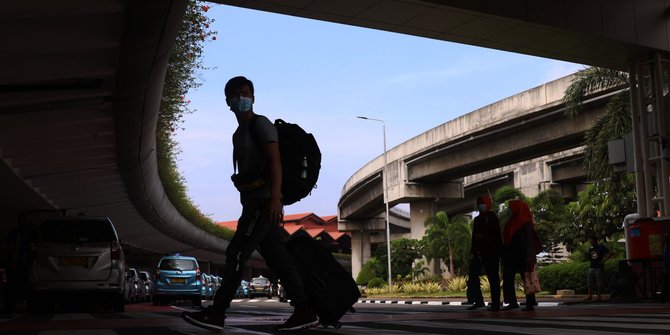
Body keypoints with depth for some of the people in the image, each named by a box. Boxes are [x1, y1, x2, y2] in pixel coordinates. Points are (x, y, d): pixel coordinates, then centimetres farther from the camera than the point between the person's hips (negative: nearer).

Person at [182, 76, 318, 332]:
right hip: (253, 202, 9)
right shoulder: (239, 133, 24)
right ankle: (305, 311, 4)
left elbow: (275, 160, -16)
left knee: (236, 253, -12)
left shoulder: (260, 124, -3)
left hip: (264, 200, -9)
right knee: (277, 258, 5)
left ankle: (217, 313, -11)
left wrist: (275, 198, -27)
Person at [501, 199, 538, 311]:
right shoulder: (512, 222, 15)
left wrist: (529, 256, -21)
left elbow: (529, 240, -13)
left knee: (526, 279, -3)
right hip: (511, 255, 8)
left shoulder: (526, 223, -8)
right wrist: (504, 255, 14)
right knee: (507, 278, 5)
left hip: (522, 256, -8)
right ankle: (512, 302, 10)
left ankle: (530, 303, 2)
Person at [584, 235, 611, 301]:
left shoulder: (601, 247, -2)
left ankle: (598, 296, 1)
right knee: (590, 283, 2)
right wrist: (586, 255, 3)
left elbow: (610, 254, -5)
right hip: (591, 267, 6)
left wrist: (603, 261, -9)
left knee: (599, 283, -3)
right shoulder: (590, 249, 14)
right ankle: (590, 296, 3)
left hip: (599, 268, -6)